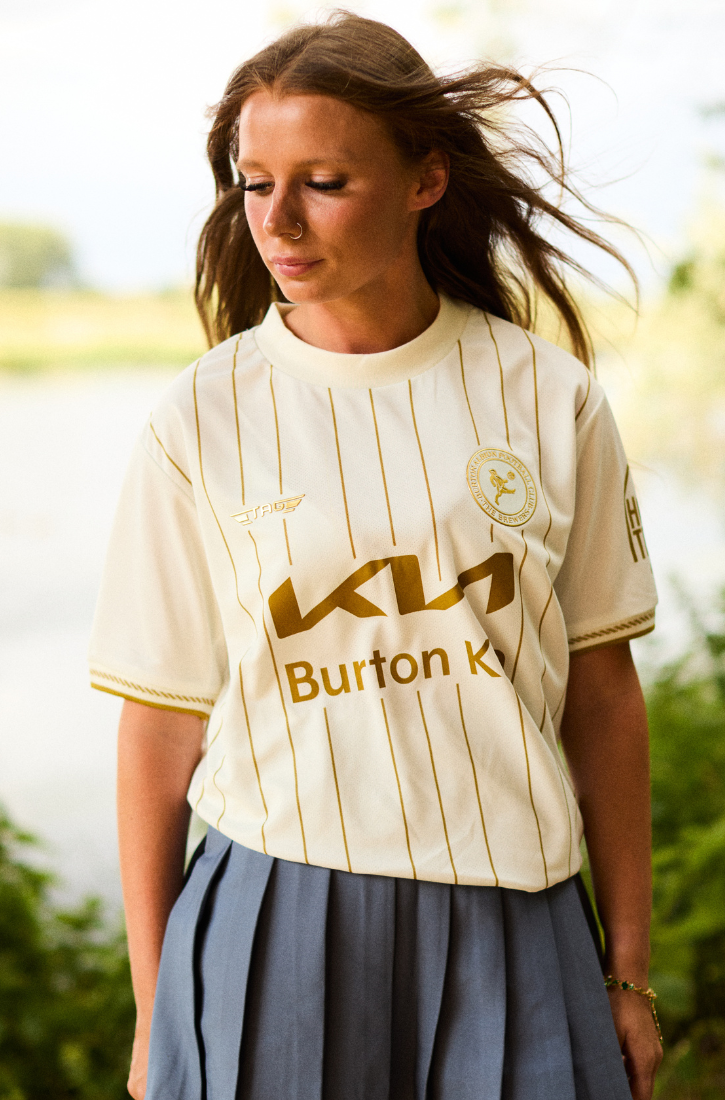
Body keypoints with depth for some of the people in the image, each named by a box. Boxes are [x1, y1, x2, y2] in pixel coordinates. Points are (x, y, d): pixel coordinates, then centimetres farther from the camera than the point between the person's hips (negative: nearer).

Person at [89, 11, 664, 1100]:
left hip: (512, 922, 1)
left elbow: (602, 690, 5)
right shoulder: (201, 425, -3)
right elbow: (162, 728, 1)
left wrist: (629, 975, 8)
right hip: (273, 923, -1)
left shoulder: (546, 397, 0)